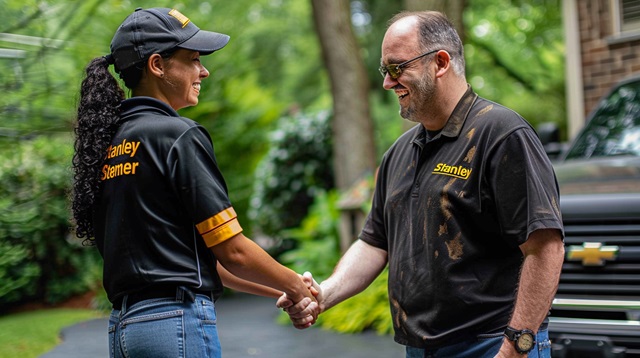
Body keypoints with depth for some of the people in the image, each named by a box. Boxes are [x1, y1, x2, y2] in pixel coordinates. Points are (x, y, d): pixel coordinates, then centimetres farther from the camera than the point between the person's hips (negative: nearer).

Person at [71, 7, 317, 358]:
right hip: (177, 321, -8)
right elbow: (233, 252, -12)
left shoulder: (110, 140, 13)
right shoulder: (178, 135, -12)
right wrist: (296, 286, 7)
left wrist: (276, 291, 18)